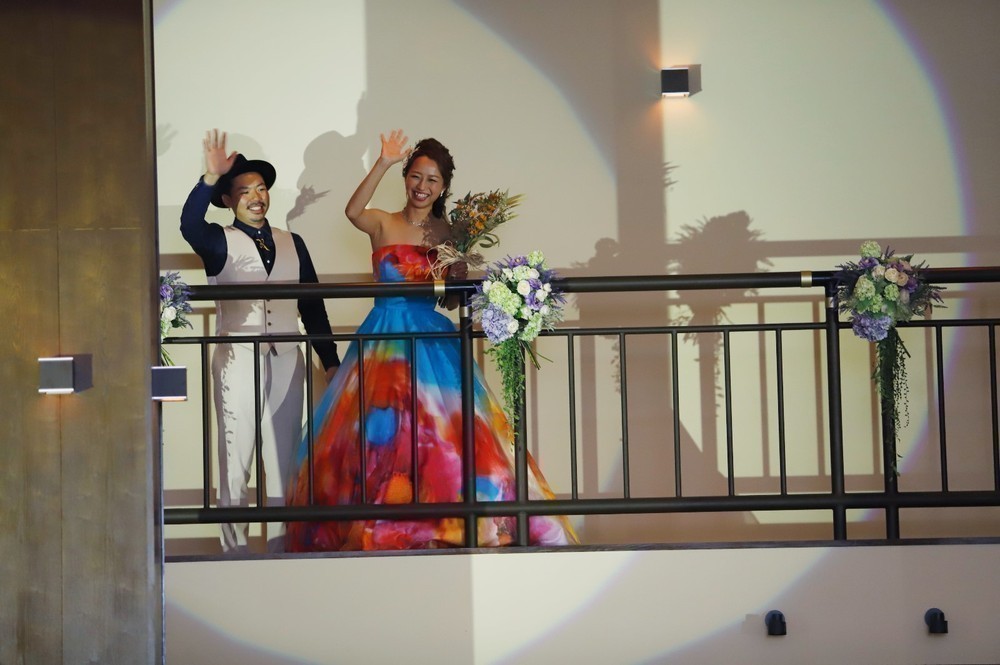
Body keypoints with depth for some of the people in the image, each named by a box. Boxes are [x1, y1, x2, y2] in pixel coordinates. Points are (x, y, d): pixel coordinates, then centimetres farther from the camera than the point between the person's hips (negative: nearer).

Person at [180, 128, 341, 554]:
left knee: (283, 462, 5)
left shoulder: (292, 244, 15)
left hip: (286, 362, 3)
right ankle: (234, 547, 3)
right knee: (235, 460, -1)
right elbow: (190, 225, -18)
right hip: (237, 361, -3)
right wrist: (210, 177, -31)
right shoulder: (221, 242, 4)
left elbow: (312, 305, 15)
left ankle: (282, 546, 10)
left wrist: (330, 360, 10)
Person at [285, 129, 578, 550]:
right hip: (386, 338, -1)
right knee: (380, 430, -4)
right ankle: (374, 531, 4)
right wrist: (384, 163, -24)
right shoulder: (383, 224, 4)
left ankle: (453, 528, 2)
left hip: (434, 337, 1)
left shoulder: (449, 233, 9)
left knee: (441, 431, -6)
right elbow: (353, 211, -19)